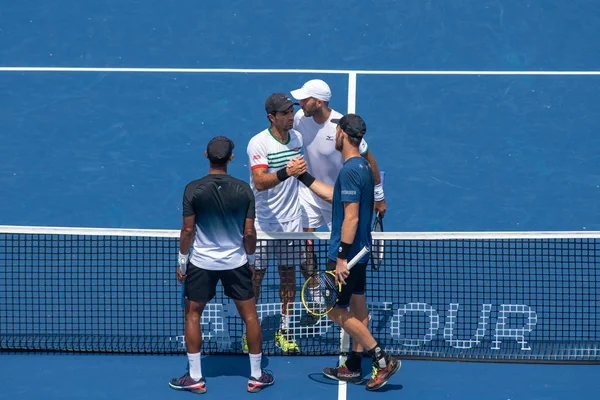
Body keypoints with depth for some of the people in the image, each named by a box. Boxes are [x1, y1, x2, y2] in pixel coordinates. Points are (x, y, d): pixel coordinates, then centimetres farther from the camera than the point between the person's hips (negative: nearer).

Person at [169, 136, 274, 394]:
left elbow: (188, 230, -8)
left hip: (201, 263, -1)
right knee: (249, 315, 12)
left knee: (193, 315, 14)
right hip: (236, 263, 1)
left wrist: (182, 261, 3)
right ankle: (256, 376, 18)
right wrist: (250, 260, 11)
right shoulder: (244, 190, -8)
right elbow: (249, 233, -4)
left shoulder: (193, 190, -12)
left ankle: (195, 378, 15)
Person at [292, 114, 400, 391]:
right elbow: (335, 196, 20)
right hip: (360, 251, 10)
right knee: (357, 307, 14)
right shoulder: (362, 166, 9)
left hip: (346, 252, -10)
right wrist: (304, 176, 23)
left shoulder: (350, 171, -22)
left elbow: (351, 217, -25)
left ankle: (383, 360, 0)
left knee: (335, 310, -1)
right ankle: (353, 368, 23)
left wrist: (342, 257, -24)